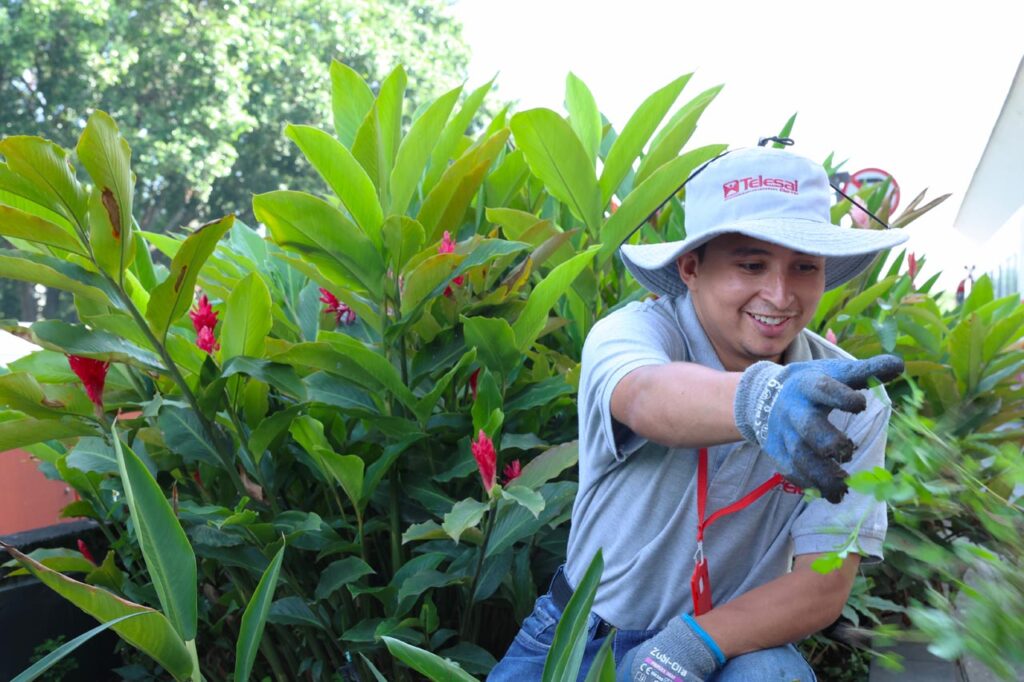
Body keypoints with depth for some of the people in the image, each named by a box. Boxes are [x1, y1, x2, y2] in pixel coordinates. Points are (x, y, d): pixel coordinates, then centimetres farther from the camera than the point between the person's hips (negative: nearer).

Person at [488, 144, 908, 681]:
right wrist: (758, 397, -64)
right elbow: (646, 398, -43)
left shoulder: (850, 399, -12)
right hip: (582, 632, 0)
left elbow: (825, 586, -14)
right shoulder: (635, 329, -19)